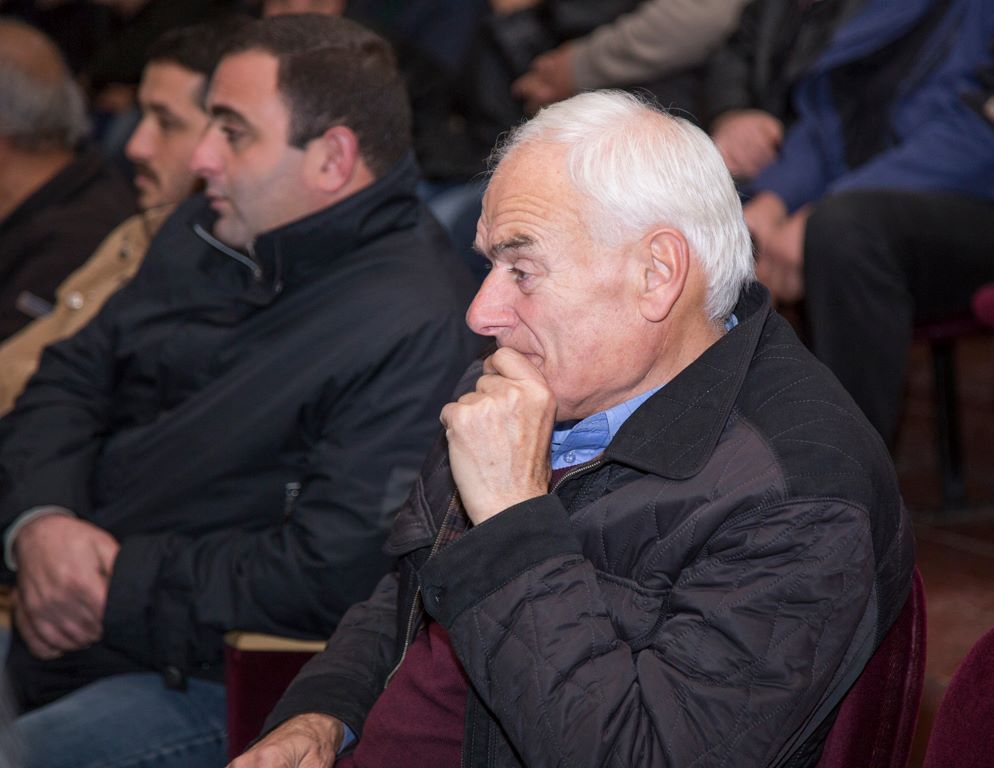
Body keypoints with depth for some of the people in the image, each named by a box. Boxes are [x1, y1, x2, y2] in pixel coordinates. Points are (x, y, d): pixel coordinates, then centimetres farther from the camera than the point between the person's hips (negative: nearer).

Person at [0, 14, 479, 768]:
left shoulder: (412, 326, -17)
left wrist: (120, 590, -15)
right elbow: (72, 375, 15)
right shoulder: (209, 232, 11)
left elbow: (328, 573, -22)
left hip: (207, 678, -8)